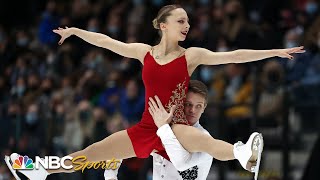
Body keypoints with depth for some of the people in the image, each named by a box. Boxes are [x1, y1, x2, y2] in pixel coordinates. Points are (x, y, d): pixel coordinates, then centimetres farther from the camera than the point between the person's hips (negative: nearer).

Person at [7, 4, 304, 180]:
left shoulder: (192, 55, -3)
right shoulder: (144, 52, 6)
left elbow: (233, 56, -10)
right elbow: (108, 42, 16)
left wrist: (274, 52, -17)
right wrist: (75, 32, 22)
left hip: (175, 127, -5)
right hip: (146, 128, 5)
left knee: (202, 139, -41)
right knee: (92, 152, 6)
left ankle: (244, 156, -69)